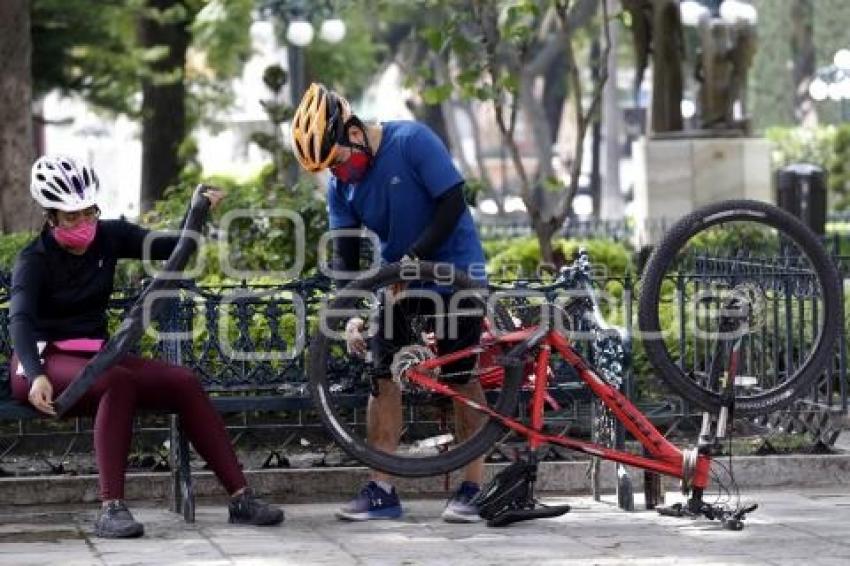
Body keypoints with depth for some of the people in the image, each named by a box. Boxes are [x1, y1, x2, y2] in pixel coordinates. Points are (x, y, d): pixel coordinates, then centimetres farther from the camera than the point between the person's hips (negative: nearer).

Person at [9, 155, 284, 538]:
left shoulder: (109, 237, 5)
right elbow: (20, 319, -26)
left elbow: (172, 248, 5)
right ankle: (111, 509, -44)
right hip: (45, 361, -6)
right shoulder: (34, 260, -11)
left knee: (184, 383, -17)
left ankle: (240, 498, -19)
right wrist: (36, 376, -43)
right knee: (118, 382, -37)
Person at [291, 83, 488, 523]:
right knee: (383, 376, -4)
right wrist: (352, 314, -17)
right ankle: (381, 490, -3)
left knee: (463, 377, -4)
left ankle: (473, 487, 2)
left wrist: (415, 256, -26)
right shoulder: (340, 184, -4)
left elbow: (452, 203, -21)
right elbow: (345, 255, -4)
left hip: (454, 268, -5)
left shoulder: (412, 141, -21)